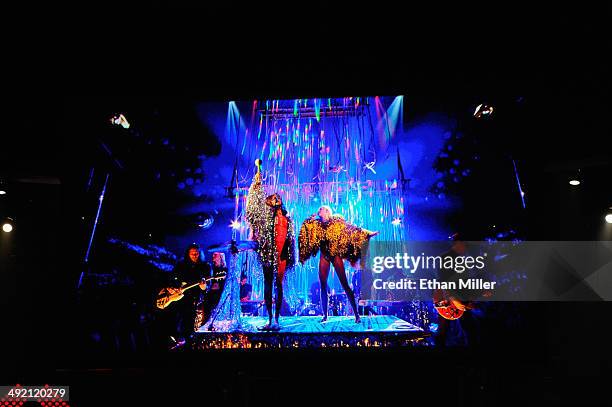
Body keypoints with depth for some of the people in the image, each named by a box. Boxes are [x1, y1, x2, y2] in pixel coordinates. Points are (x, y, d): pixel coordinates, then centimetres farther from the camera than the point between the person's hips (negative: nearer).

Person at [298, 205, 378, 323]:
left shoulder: (336, 222, -1)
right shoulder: (316, 225, 7)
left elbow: (351, 228, -4)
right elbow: (305, 237, 14)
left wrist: (368, 233, -9)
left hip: (336, 255, -3)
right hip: (324, 256, 3)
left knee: (344, 284, -7)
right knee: (323, 285, 1)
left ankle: (356, 313, -3)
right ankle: (325, 315, 9)